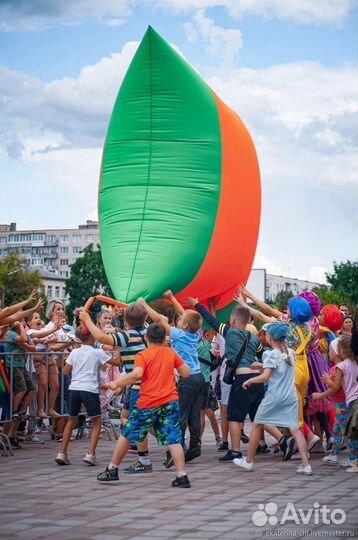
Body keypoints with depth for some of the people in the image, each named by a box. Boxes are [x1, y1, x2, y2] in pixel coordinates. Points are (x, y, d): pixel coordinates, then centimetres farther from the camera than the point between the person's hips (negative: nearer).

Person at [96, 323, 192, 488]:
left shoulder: (143, 355, -4)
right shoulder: (171, 353, 7)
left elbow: (137, 374, -21)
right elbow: (186, 373, 9)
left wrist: (117, 384, -12)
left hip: (148, 404, -2)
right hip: (170, 402, 2)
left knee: (127, 434, 13)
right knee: (173, 440, 0)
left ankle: (112, 469, 21)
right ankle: (182, 476, -11)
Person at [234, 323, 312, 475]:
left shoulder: (270, 355, -11)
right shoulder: (290, 353, 9)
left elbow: (265, 377, -19)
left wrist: (249, 381, -4)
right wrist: (263, 366, 23)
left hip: (274, 396, -5)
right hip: (290, 397, 5)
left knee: (257, 425, 12)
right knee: (295, 429, 0)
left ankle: (248, 461, 21)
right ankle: (306, 465, -10)